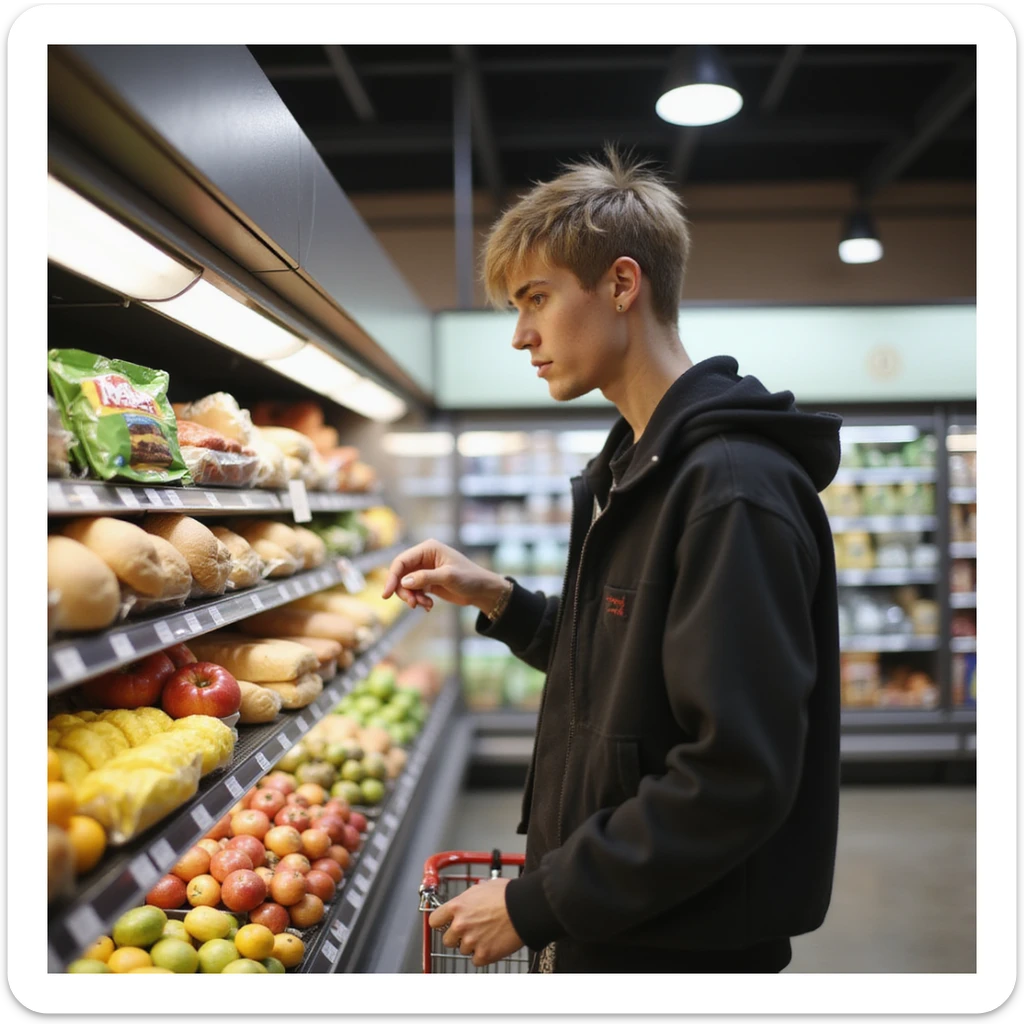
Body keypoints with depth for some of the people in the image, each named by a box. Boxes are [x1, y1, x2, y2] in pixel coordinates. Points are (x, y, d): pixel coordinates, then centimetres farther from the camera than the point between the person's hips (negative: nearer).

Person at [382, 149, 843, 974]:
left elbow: (738, 775, -27)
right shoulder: (633, 467, 8)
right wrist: (497, 600, 0)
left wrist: (536, 903, -19)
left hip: (679, 952, -8)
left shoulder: (732, 489, -23)